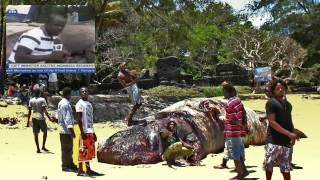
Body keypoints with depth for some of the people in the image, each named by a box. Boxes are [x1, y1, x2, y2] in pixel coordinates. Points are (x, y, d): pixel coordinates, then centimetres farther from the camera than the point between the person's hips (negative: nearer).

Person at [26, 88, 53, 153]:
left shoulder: (31, 100, 4)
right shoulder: (42, 100, -5)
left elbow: (29, 111, 3)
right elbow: (44, 110, -12)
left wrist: (28, 121, 8)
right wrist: (49, 117, -8)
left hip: (34, 118, 3)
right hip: (41, 118, -3)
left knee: (35, 134, 6)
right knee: (45, 132, 14)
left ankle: (38, 149, 4)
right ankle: (43, 146, 10)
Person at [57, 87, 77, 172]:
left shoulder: (60, 103, 14)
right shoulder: (66, 104, -17)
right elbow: (67, 118, -22)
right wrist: (71, 130, -22)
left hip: (63, 129, 10)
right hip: (67, 130, -10)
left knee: (68, 148, 16)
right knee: (66, 149, -2)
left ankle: (70, 164, 25)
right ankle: (65, 166, 5)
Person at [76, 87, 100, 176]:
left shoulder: (89, 104, 18)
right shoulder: (80, 104, -9)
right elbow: (79, 119, -15)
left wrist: (93, 132, 19)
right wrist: (82, 132, -21)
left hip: (90, 131, 9)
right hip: (85, 131, -9)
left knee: (90, 151, 12)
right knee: (83, 151, -6)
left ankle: (88, 169, 19)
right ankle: (80, 171, -1)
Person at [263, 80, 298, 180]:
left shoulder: (288, 104, 14)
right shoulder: (271, 102, -8)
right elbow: (272, 122, -16)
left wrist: (293, 134, 8)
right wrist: (288, 133, -21)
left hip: (287, 141, 6)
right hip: (274, 140, -6)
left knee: (286, 167, 10)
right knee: (269, 164, 0)